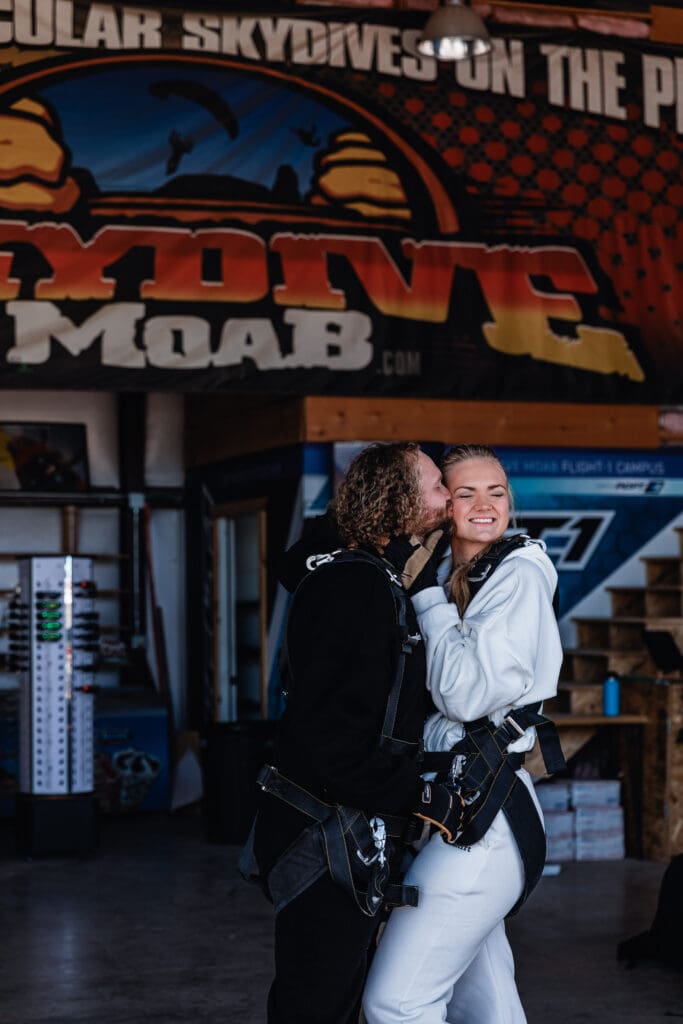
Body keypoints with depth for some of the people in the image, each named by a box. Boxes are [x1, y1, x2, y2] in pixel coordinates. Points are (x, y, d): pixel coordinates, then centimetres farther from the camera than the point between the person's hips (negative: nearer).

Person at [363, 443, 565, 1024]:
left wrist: (429, 598, -11)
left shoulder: (519, 576, -9)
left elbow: (467, 693, -20)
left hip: (481, 813, -9)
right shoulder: (450, 579, 15)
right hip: (453, 807, 9)